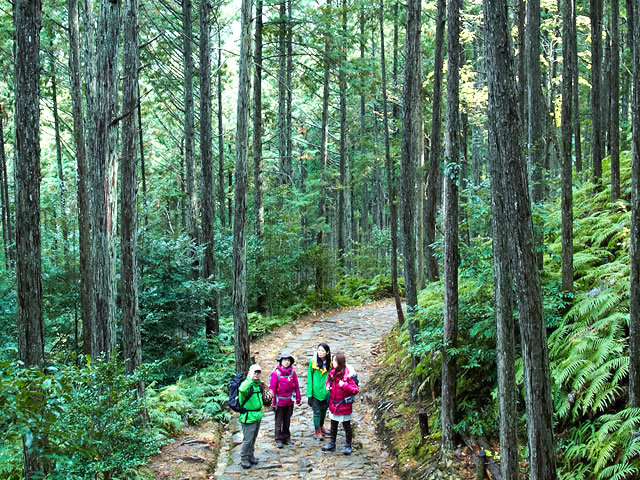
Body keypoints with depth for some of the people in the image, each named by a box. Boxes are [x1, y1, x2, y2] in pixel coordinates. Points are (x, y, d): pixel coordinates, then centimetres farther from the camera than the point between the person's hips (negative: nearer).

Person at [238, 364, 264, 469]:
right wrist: (251, 379, -43)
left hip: (257, 416, 9)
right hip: (248, 417, -9)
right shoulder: (246, 384, -18)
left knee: (253, 439, 19)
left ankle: (250, 456, 32)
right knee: (247, 439, -3)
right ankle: (244, 459, 10)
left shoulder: (257, 384, 10)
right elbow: (242, 389, -45)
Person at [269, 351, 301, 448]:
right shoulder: (276, 373, -13)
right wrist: (273, 401, -9)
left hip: (289, 401, 4)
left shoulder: (292, 372, -2)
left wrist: (298, 398, 7)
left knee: (287, 420, 15)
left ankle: (286, 438, 27)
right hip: (279, 402, -4)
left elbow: (296, 386, 6)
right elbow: (272, 388, -10)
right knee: (279, 421, 6)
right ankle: (278, 440, 16)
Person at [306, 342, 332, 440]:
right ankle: (318, 431, 16)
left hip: (326, 391, 3)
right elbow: (309, 378, -6)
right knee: (317, 411, 2)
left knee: (324, 410, 17)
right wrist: (309, 393, -9)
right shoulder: (313, 362, -9)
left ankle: (321, 426, 38)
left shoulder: (329, 363, -3)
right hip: (315, 391, -3)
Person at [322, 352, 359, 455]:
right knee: (333, 425, 20)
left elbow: (355, 390, -21)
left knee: (347, 426, 8)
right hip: (333, 404, 7)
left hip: (344, 406, -6)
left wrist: (344, 386, -31)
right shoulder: (333, 373, -1)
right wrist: (328, 386, 1)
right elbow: (329, 380, 21)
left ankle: (348, 446, 22)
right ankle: (331, 444, 34)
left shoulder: (347, 375, -21)